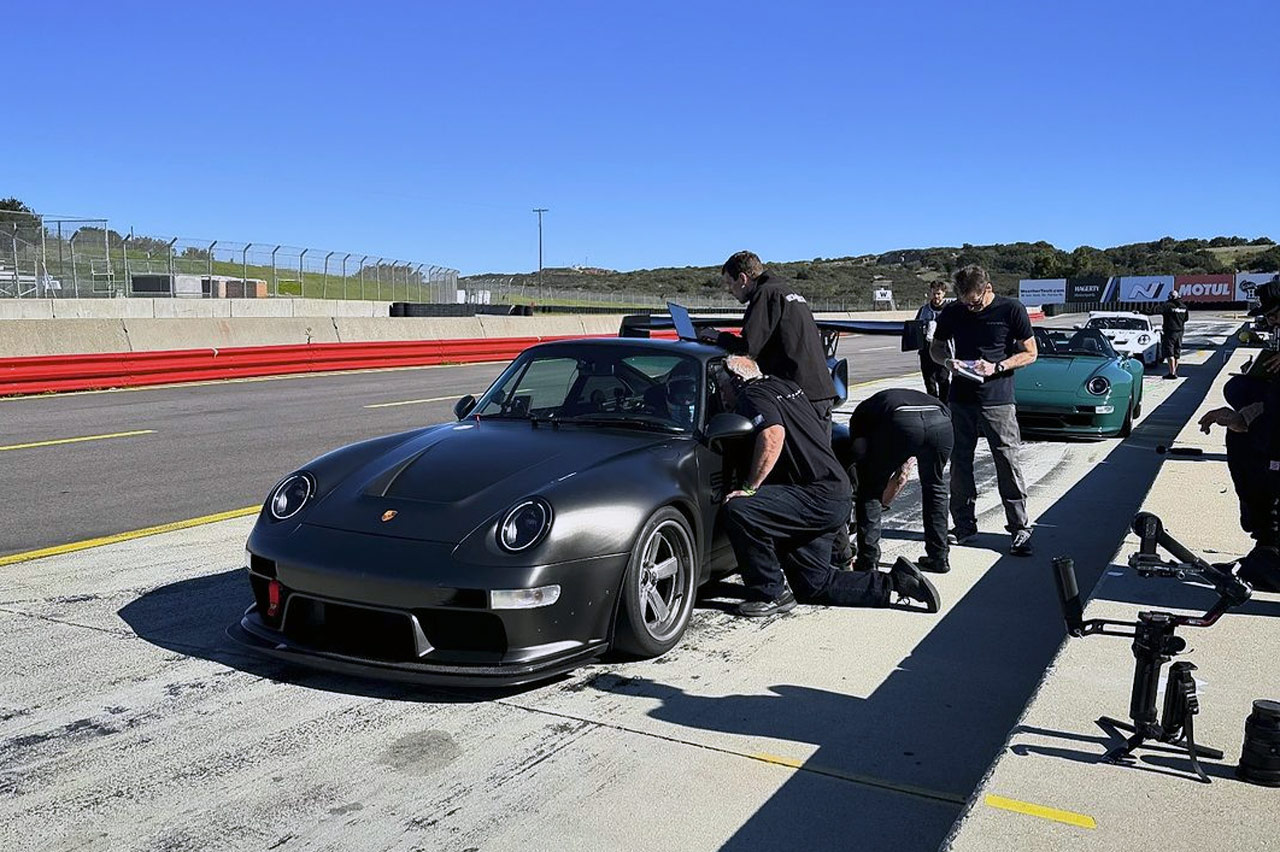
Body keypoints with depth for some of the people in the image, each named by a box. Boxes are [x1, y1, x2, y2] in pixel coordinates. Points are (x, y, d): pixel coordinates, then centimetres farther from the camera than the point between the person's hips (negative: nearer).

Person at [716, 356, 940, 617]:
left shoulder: (753, 396, -10)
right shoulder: (785, 386, 18)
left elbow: (773, 435, -30)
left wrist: (748, 488, -25)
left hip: (818, 496, -10)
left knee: (736, 509, -23)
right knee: (815, 585, 15)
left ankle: (770, 593, -12)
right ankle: (896, 580, 17)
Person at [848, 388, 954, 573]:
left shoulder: (862, 412, 34)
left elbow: (859, 456, 17)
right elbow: (903, 475, 44)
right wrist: (882, 502, 53)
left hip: (901, 424, -4)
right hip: (942, 422, 4)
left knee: (870, 490, 18)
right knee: (934, 487, 30)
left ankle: (867, 562, 16)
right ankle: (938, 558, 33)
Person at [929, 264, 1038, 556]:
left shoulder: (1012, 310, -5)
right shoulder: (952, 312, 4)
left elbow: (1030, 353, 1)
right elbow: (935, 347, 16)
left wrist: (997, 367, -14)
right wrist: (947, 360, -7)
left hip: (998, 401, -4)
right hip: (961, 399, 4)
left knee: (1008, 464, -3)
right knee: (960, 464, 7)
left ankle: (1020, 528, 6)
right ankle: (964, 525, 19)